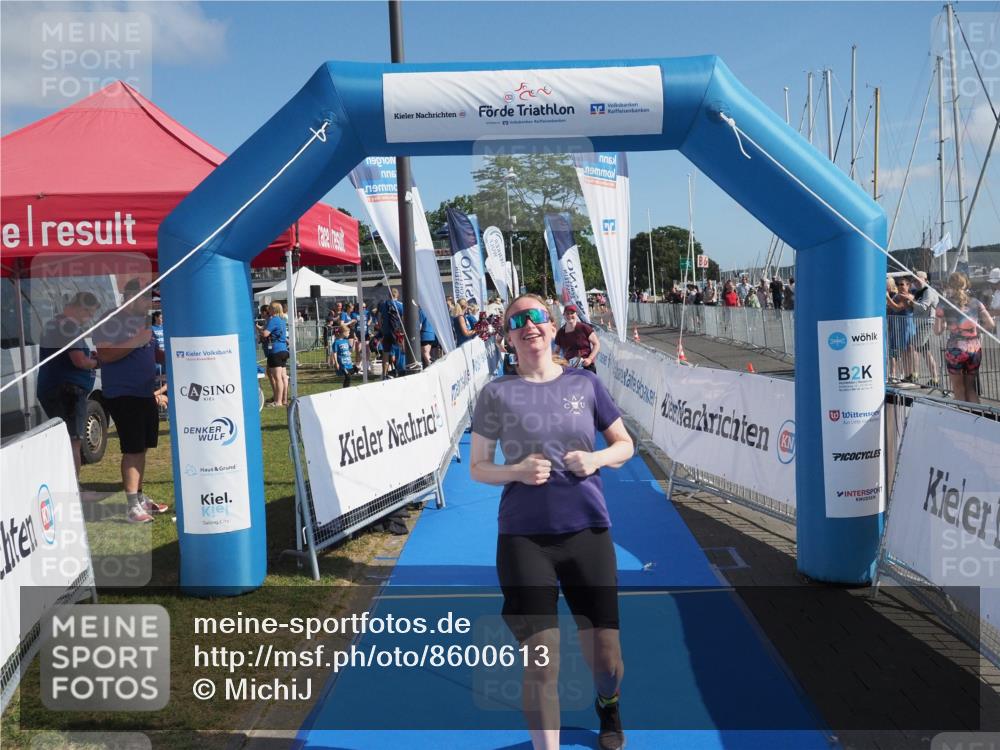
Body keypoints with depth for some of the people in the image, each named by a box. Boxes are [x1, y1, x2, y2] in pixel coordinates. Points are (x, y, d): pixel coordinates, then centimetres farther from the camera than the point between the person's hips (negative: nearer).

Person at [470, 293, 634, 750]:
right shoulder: (497, 393, 0)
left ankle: (608, 705, 46)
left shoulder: (584, 383, 4)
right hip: (523, 538, -2)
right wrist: (515, 471, -16)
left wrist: (597, 459, -9)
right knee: (541, 665, -4)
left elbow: (624, 444, 12)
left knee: (605, 659, 11)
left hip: (588, 531, 2)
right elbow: (477, 467, 4)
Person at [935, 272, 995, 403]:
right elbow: (991, 324, 2)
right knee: (971, 387, 18)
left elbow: (938, 330, -1)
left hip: (955, 349, -3)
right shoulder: (975, 302, 4)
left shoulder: (944, 305, -4)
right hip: (975, 349, 3)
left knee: (959, 389, 11)